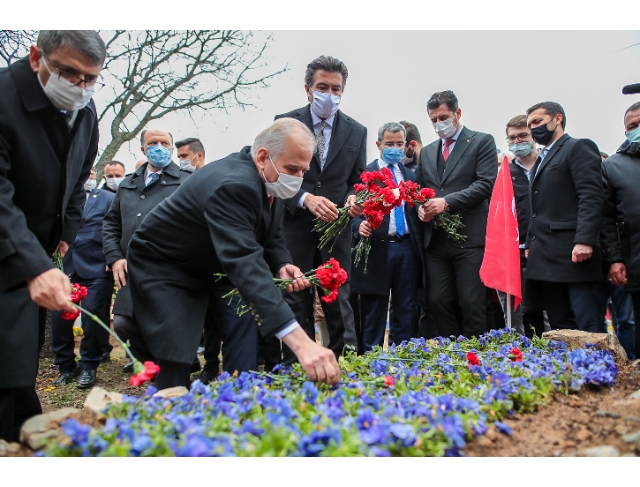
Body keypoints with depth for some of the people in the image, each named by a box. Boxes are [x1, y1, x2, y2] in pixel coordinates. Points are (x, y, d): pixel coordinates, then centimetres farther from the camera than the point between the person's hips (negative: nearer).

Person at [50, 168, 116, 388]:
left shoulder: (109, 199, 3)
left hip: (97, 269, -2)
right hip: (65, 267, 3)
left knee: (93, 318, -2)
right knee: (59, 317, 2)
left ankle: (88, 367, 16)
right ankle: (66, 366, 21)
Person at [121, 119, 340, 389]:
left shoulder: (272, 180, -10)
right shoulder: (233, 185, -38)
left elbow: (269, 236, 4)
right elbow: (245, 263, -51)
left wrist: (282, 265, -21)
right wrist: (300, 342, -60)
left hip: (213, 264, 8)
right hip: (163, 265, -8)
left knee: (244, 334, -3)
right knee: (176, 356, -12)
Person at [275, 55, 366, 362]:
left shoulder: (356, 132, 7)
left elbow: (357, 179, 11)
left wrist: (353, 198, -13)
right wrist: (306, 198, -20)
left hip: (336, 227, 1)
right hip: (295, 225, -1)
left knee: (338, 300, 3)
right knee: (295, 301, 6)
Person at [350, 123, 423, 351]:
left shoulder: (410, 175, 14)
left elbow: (416, 211, 15)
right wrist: (360, 225, -26)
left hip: (407, 247, 4)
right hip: (378, 248, -4)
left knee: (406, 311, 9)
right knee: (374, 312, 4)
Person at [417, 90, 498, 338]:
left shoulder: (482, 141, 3)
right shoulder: (427, 152, 20)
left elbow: (486, 183, -8)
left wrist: (447, 202, -17)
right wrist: (420, 207, -2)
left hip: (469, 237, -5)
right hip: (435, 240, 5)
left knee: (472, 304, -4)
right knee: (439, 302, 4)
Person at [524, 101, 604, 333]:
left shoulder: (579, 147, -1)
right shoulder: (542, 159, 25)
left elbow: (591, 196, -13)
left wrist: (584, 241, -23)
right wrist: (531, 244, 18)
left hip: (574, 254, -8)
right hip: (547, 258, 8)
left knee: (589, 328, -7)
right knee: (559, 328, 7)